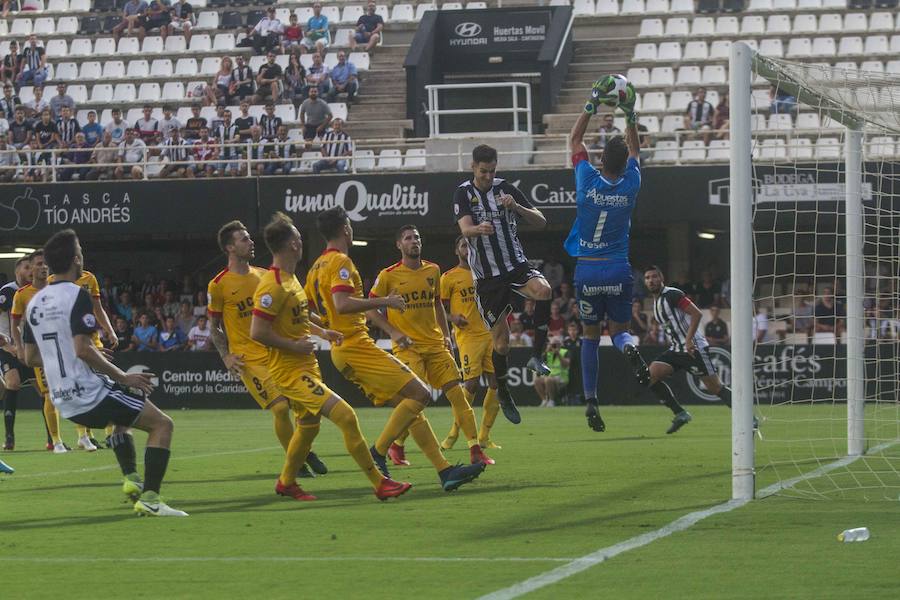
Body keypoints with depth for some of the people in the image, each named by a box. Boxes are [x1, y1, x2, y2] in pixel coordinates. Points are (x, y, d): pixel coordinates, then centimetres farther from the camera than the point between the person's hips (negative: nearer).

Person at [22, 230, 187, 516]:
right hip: (89, 394, -8)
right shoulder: (76, 295, -14)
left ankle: (131, 479, 23)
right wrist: (124, 377, -15)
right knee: (161, 424, -2)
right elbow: (82, 349, -23)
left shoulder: (35, 302, 10)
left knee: (123, 416, 36)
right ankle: (149, 498, -14)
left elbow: (30, 357, 15)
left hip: (63, 401, 8)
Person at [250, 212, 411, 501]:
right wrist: (294, 345, -19)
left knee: (308, 425, 23)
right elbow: (257, 332, -25)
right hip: (291, 371, -11)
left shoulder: (290, 278, 12)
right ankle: (380, 484, -13)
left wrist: (321, 332, 15)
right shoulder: (273, 285, -21)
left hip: (306, 367, 11)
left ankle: (286, 483, 42)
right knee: (346, 416, -17)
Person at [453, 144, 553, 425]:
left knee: (544, 290, -33)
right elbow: (465, 229, -20)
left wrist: (516, 207, -21)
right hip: (487, 276, -1)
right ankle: (503, 394, 23)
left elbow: (540, 221, -2)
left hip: (516, 265, 1)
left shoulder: (505, 188, 2)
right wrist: (479, 229, -44)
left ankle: (536, 356, -22)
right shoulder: (464, 193, -2)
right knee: (501, 341, 0)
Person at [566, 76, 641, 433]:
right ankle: (628, 346, -29)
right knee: (619, 329, 11)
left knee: (590, 336, 11)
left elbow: (575, 141, 8)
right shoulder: (631, 185, -4)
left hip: (587, 271, 0)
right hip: (619, 271, 0)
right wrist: (630, 116, 14)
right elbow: (634, 149, 16)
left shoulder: (588, 180, -7)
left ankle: (590, 400, 2)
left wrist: (591, 105, 9)